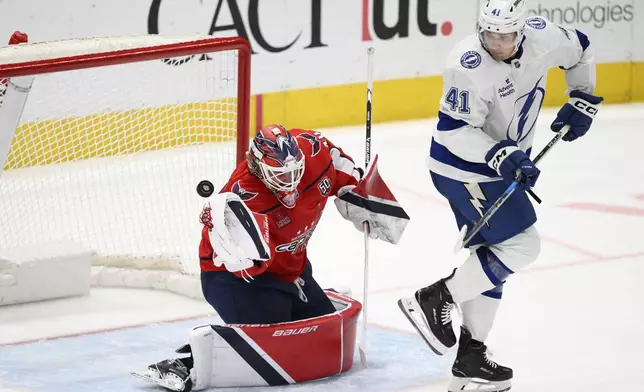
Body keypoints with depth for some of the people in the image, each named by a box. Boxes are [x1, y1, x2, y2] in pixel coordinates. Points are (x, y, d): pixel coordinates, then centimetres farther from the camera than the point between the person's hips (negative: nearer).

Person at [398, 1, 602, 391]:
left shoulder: (542, 37, -10)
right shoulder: (469, 66, -30)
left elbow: (581, 51, 12)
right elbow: (453, 130, -26)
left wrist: (583, 101, 10)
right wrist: (501, 156, -35)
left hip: (502, 164, 8)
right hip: (464, 169, -8)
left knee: (492, 256, 12)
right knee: (521, 246, -12)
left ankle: (471, 358, 19)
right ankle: (434, 301, -5)